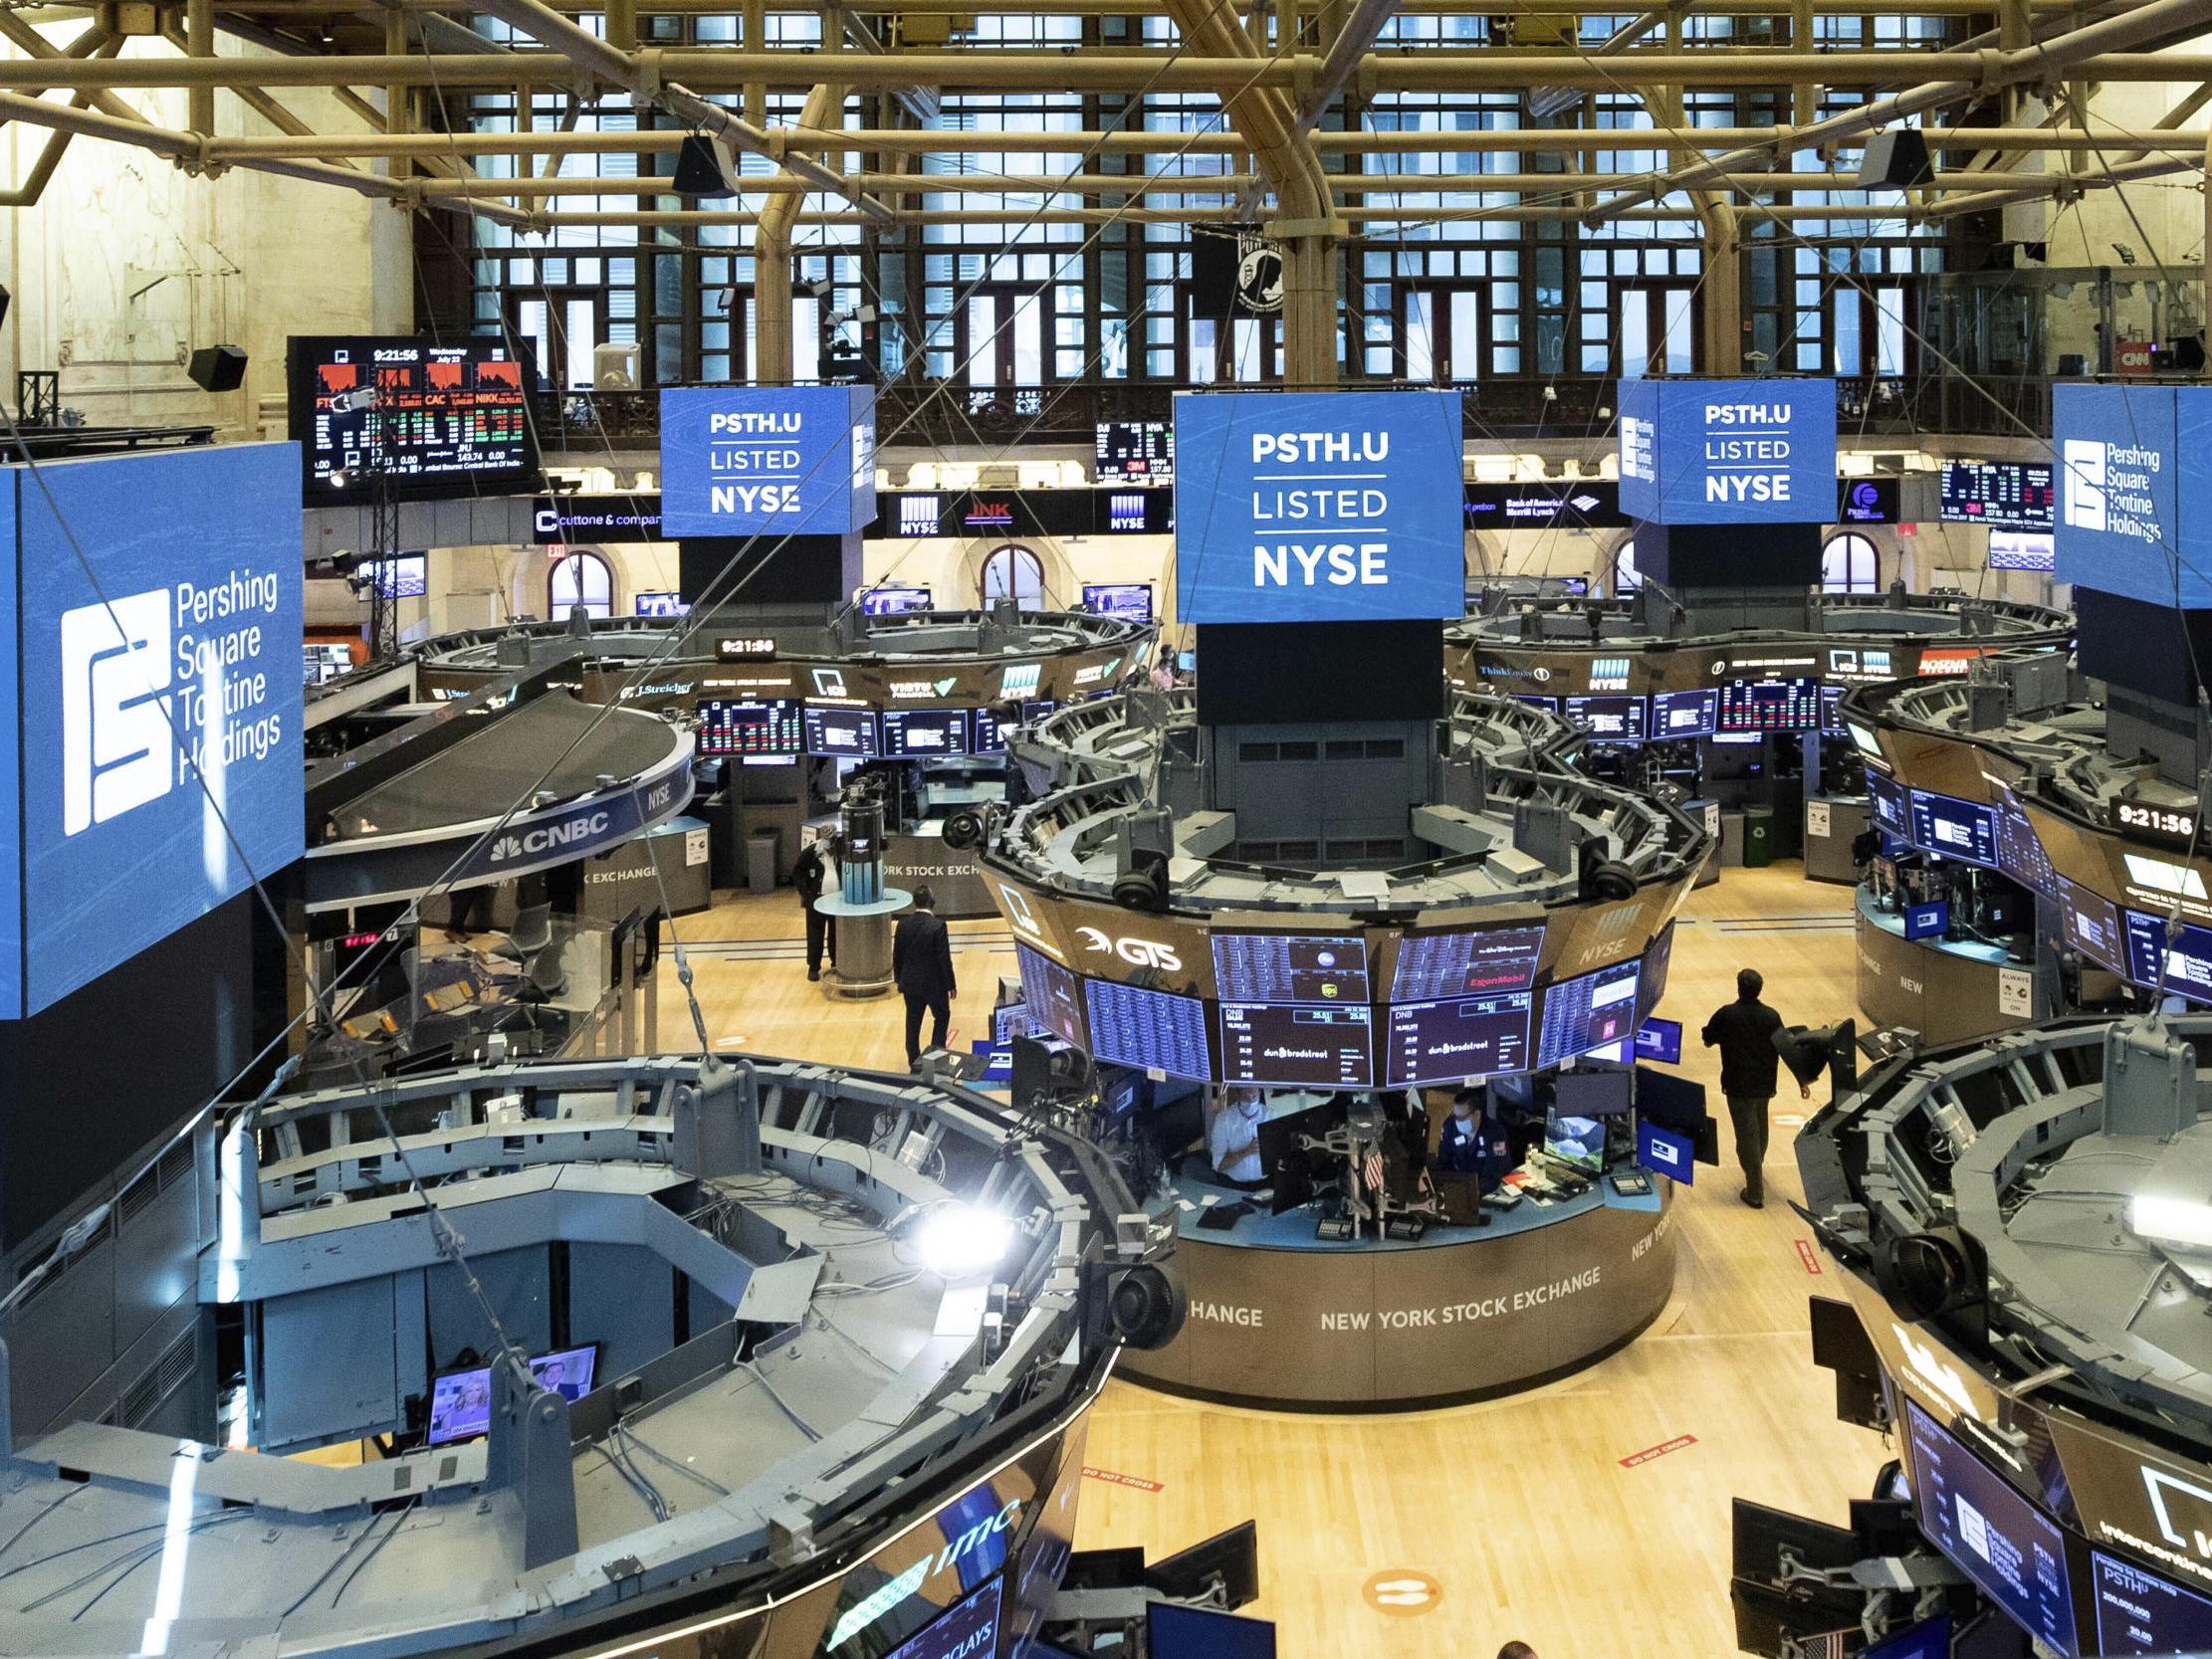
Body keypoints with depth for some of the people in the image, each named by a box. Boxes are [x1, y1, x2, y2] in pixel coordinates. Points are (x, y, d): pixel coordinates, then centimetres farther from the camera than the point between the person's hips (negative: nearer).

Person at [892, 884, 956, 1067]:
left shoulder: (903, 924, -6)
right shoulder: (937, 927, -20)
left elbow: (897, 955, 3)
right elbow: (944, 959, -16)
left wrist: (898, 979, 17)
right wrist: (951, 985, -4)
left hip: (910, 982, 4)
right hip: (934, 983, -4)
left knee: (913, 1023, 13)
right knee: (942, 1017, 18)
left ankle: (914, 1062, 20)